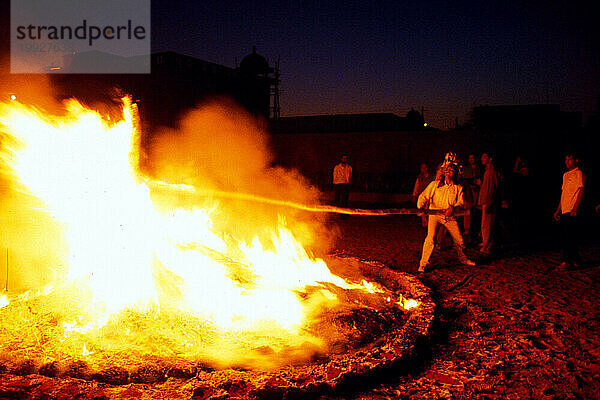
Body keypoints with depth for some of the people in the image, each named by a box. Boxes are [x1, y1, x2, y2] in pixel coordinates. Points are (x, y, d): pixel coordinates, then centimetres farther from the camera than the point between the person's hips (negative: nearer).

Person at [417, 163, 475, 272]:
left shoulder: (458, 188, 13)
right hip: (434, 214, -2)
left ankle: (462, 258, 32)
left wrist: (452, 207, -18)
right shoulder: (435, 184, 9)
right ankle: (423, 264, -10)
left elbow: (460, 202, 3)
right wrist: (420, 207, -10)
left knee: (459, 240, 3)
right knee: (430, 237, -18)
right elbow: (423, 196, 8)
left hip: (450, 217, 2)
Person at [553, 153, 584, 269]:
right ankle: (573, 259, 18)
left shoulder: (578, 173, -3)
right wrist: (558, 210, 20)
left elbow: (581, 191, -11)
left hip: (571, 211, -8)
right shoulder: (565, 175, 20)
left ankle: (568, 261, -3)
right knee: (564, 236, 9)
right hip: (564, 211, 8)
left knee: (569, 236, -8)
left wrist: (575, 208, -21)